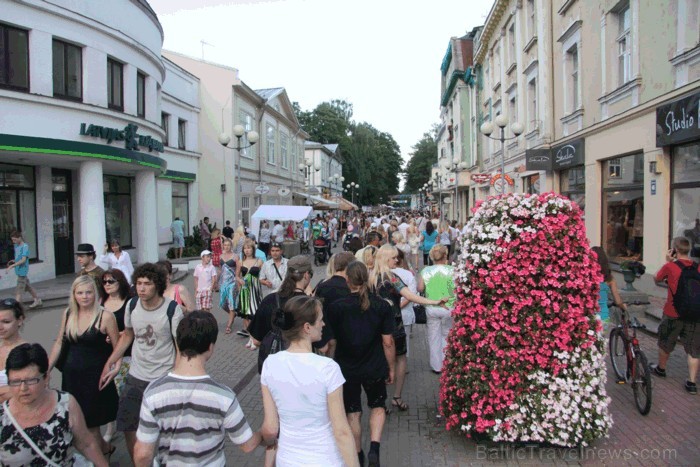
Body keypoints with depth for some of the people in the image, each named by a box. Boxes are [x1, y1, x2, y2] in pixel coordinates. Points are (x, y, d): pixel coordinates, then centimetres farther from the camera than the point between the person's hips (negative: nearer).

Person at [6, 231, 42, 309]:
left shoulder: (25, 246, -16)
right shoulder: (16, 246, 9)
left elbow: (23, 260, -24)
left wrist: (12, 266, -30)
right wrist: (13, 261, 1)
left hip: (23, 272, -9)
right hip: (19, 271, 9)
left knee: (18, 291, -8)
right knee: (28, 287, 19)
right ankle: (38, 301, 32)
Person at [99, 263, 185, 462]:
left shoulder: (172, 309, -18)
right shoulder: (132, 305, -5)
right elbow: (127, 335, 13)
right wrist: (109, 363, 13)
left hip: (163, 379, -4)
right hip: (135, 378, 5)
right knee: (127, 427, 13)